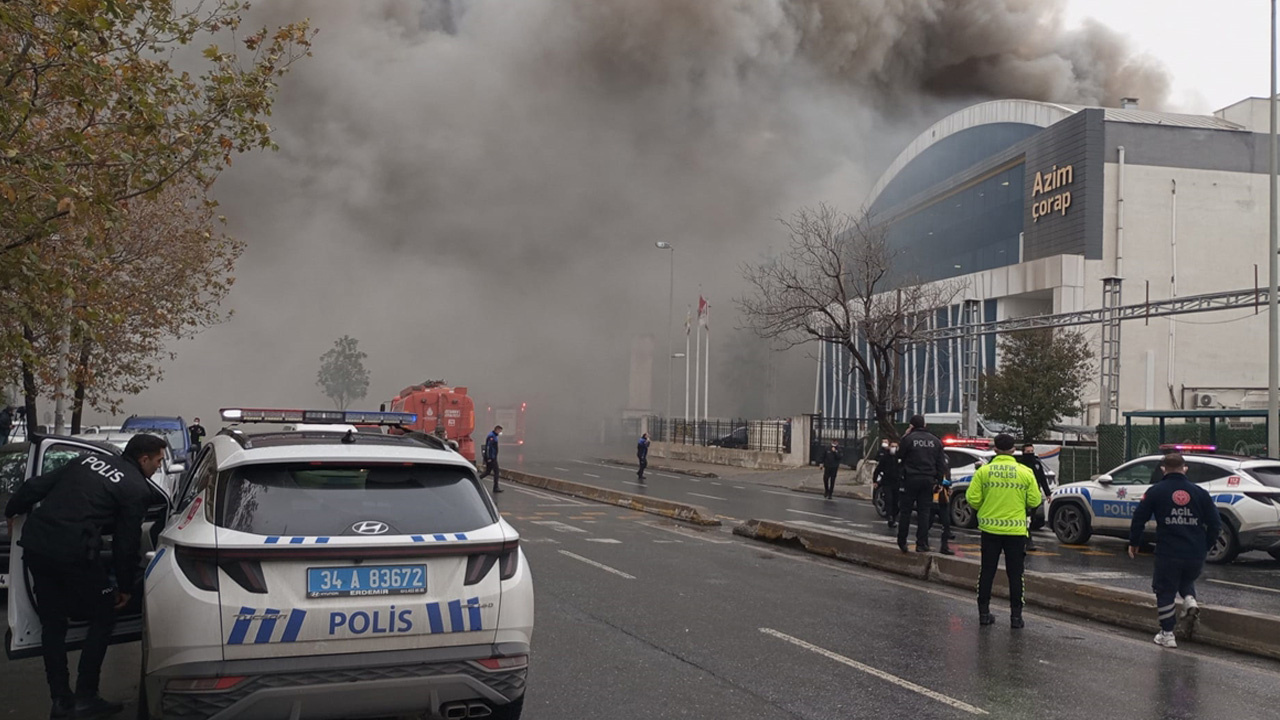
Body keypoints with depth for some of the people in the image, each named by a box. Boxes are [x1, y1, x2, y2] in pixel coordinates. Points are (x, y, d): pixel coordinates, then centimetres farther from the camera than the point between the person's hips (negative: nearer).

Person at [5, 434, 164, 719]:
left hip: (35, 543, 7)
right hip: (73, 553, -7)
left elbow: (36, 486, 17)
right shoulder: (137, 489, 0)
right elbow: (127, 543, 1)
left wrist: (12, 512, 31)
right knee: (103, 618, 12)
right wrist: (125, 586, 11)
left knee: (52, 623, 17)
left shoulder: (88, 460, 17)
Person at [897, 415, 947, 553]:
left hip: (911, 479, -3)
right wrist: (938, 481, 11)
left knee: (905, 511, 6)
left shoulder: (908, 439, -8)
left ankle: (902, 542, 10)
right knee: (924, 512, 6)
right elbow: (941, 463, 8)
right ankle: (922, 544, 3)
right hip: (928, 480, 3)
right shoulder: (935, 440, 8)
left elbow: (900, 455, 4)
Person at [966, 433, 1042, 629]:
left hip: (990, 529, 1)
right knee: (1015, 574, 7)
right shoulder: (1025, 472, -4)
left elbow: (972, 499, -6)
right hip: (1016, 530, 0)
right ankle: (1016, 616, 7)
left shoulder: (983, 471, -4)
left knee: (987, 572, 10)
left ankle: (984, 613, 13)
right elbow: (1034, 501, -3)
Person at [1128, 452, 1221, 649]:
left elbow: (1139, 518, -2)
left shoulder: (1156, 491, -1)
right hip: (1196, 555, 3)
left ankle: (1167, 634, 10)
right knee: (1187, 579, 30)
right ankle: (1190, 600, 1)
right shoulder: (1199, 492, 5)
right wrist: (1205, 546, 20)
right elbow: (1215, 523, 6)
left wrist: (1133, 543, 11)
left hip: (1168, 554, -3)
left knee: (1165, 592, 9)